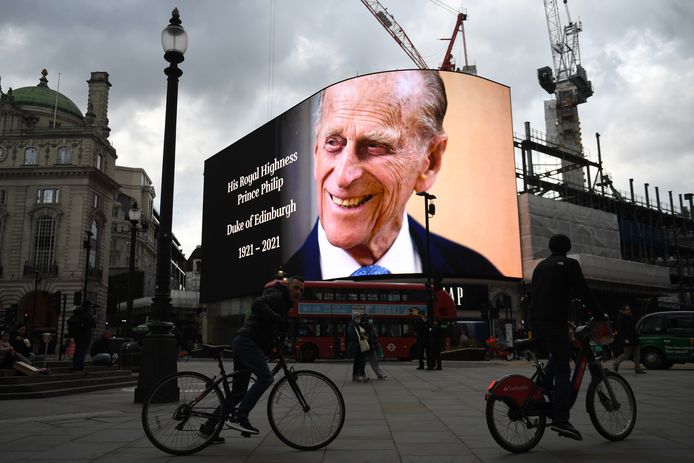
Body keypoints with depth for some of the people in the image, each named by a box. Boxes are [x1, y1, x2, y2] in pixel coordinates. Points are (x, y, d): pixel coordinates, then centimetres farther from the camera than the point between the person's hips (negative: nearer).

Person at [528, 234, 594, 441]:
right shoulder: (570, 264, 2)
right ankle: (560, 419, -16)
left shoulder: (540, 266, 20)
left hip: (535, 321, 7)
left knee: (559, 355, 27)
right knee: (562, 369, -8)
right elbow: (583, 292, -4)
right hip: (555, 321, -7)